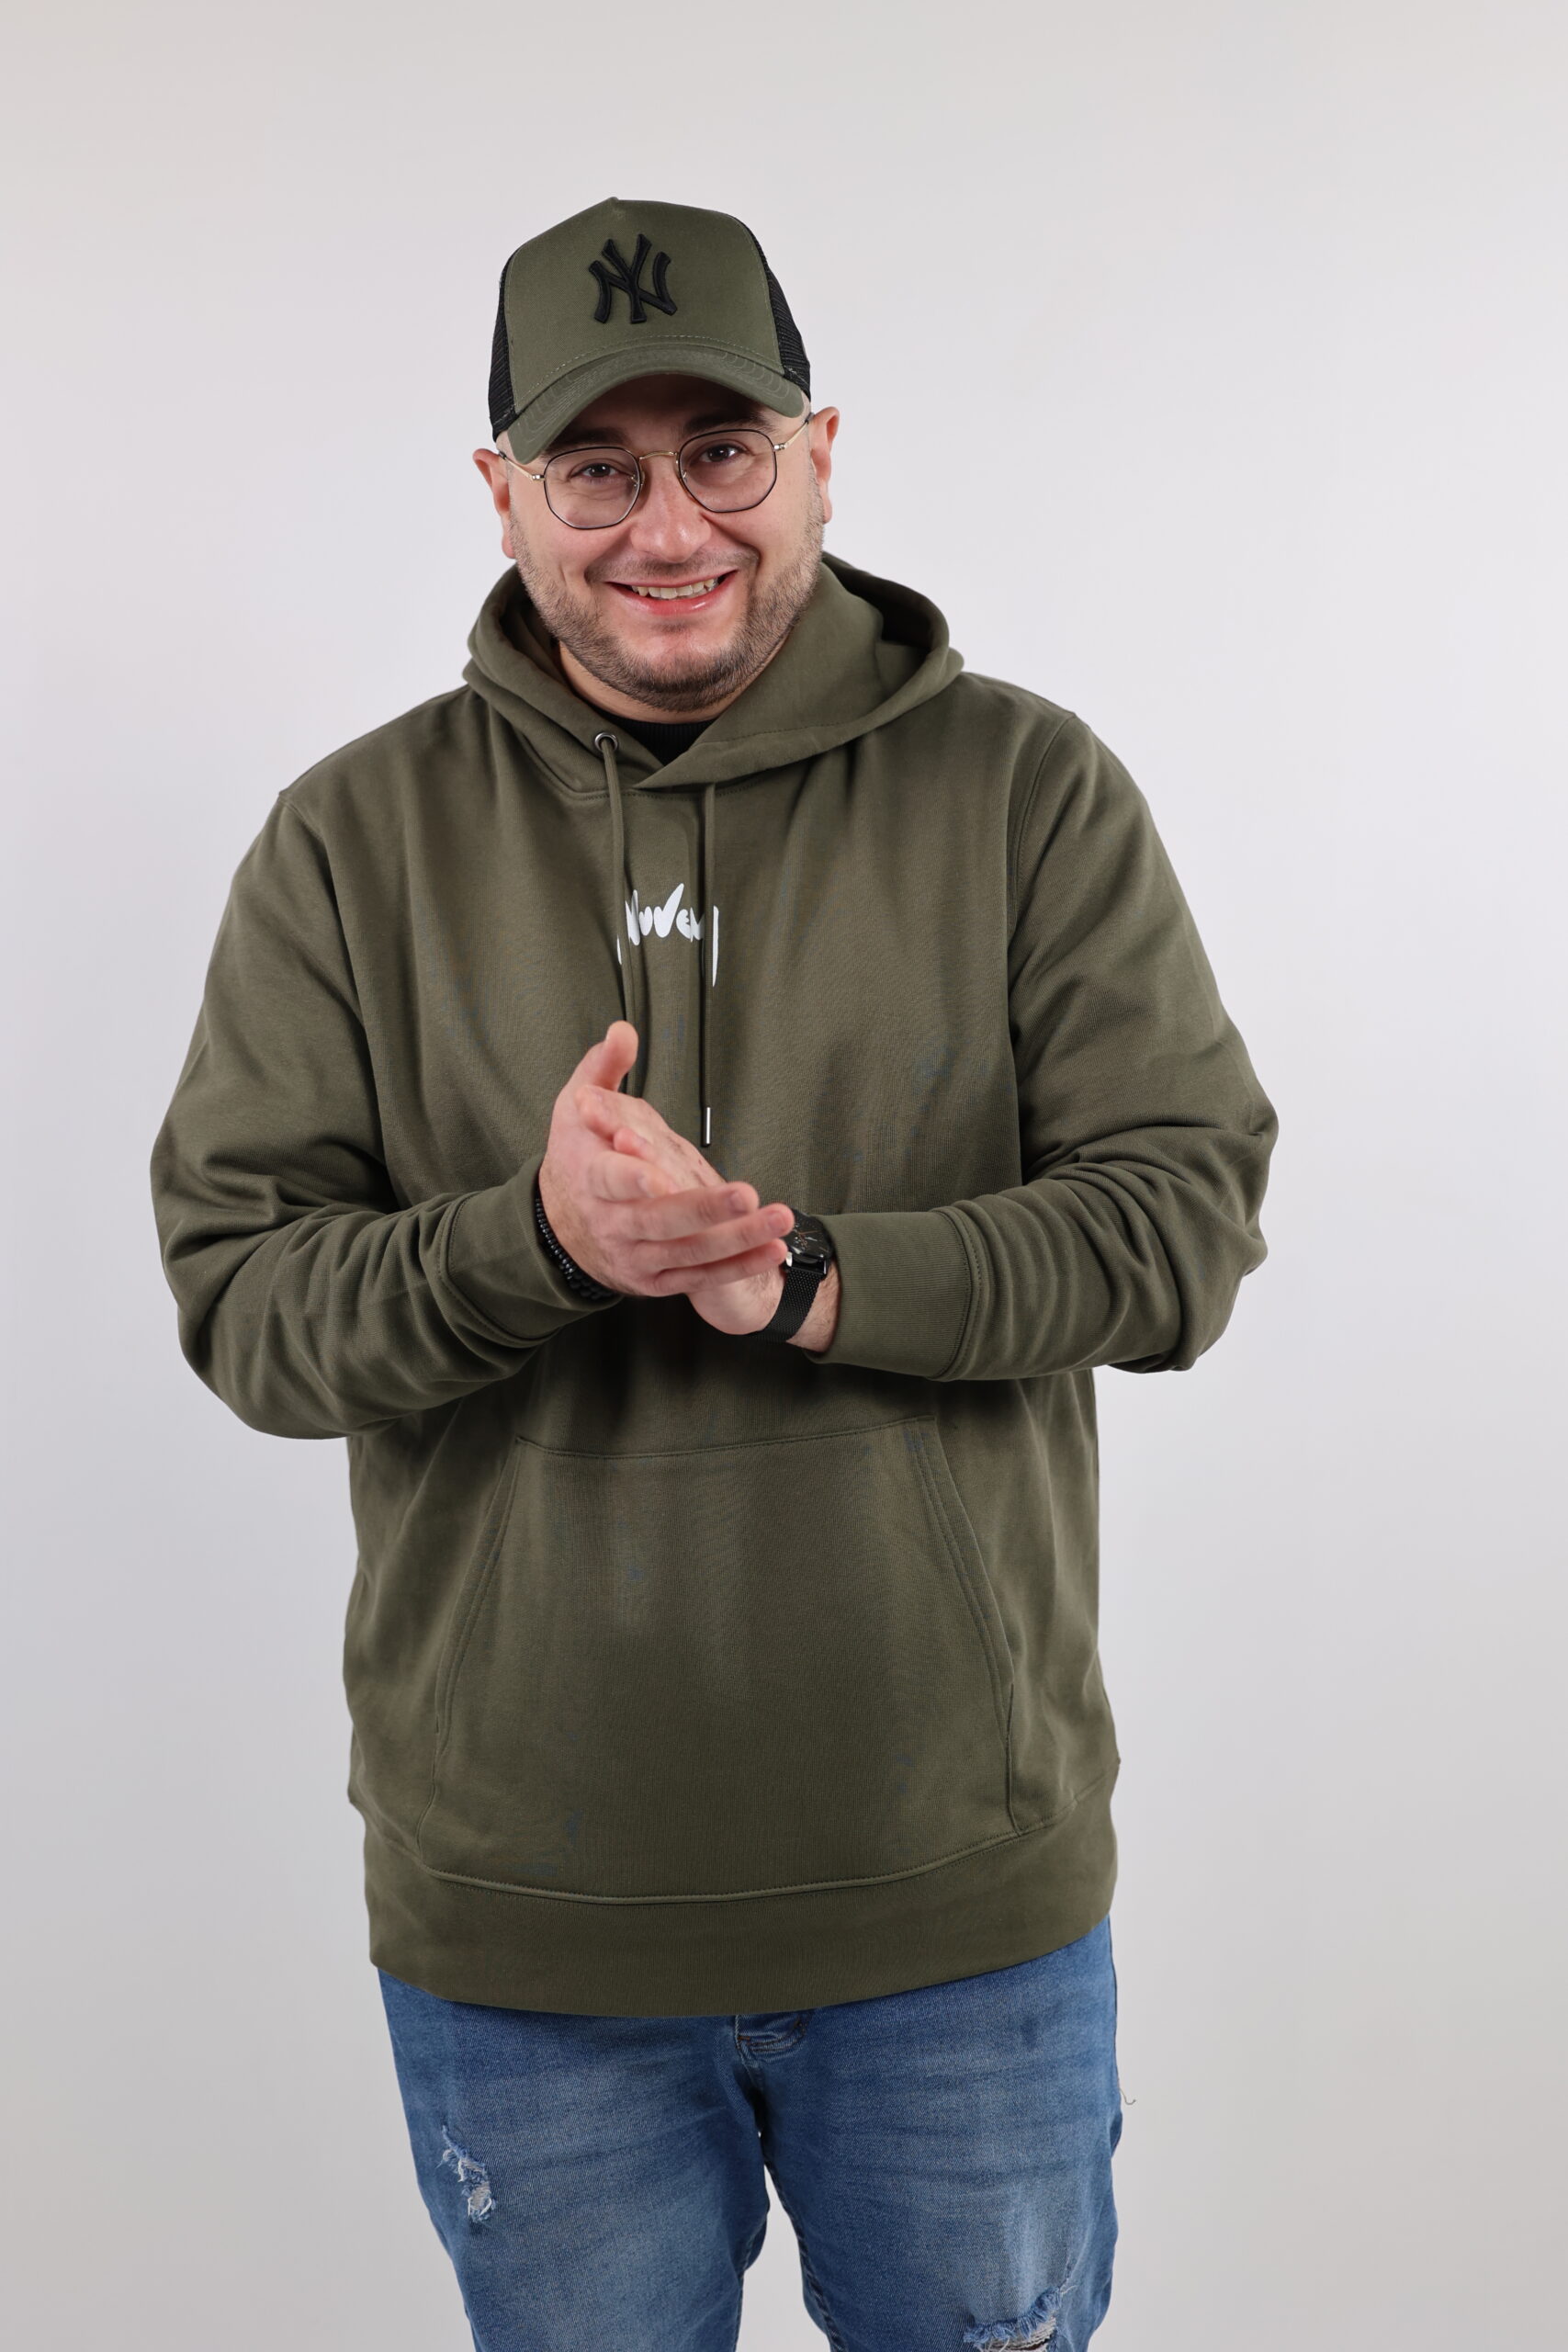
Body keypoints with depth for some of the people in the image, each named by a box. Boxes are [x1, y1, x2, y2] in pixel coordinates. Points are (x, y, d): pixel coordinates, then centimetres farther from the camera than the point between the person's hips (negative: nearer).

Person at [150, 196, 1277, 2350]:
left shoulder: (1026, 791, -2)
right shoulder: (357, 840, 0)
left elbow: (1188, 1215, -8)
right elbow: (238, 1289, -4)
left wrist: (818, 1279, -22)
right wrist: (534, 1245, -23)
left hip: (964, 1896, 0)